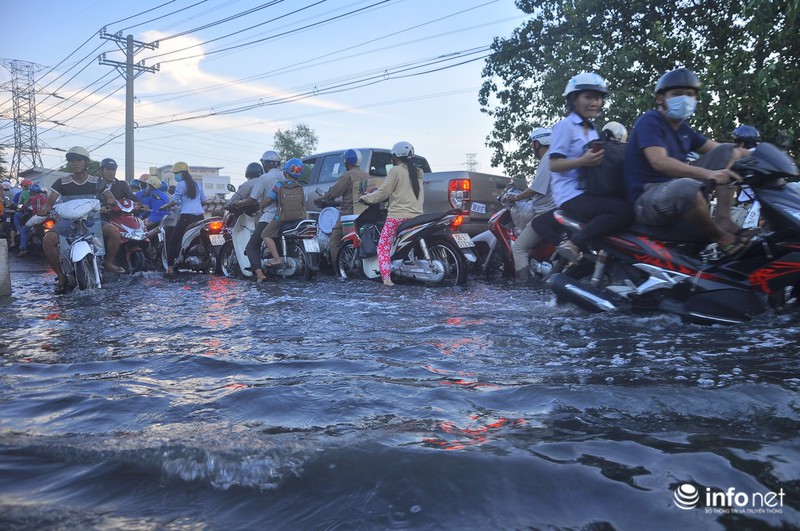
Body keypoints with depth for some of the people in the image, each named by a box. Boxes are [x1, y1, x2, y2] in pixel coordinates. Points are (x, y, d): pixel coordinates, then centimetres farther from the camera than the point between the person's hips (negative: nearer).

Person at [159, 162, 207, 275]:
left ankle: (170, 268, -7)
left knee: (173, 241, -1)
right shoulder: (197, 184, 17)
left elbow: (175, 201, -4)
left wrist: (165, 206, 12)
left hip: (187, 216, -7)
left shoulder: (181, 184, -2)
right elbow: (204, 200, 20)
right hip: (200, 215, 7)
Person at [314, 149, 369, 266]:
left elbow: (333, 192, -9)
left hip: (349, 213, -8)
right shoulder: (366, 175, 14)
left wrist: (319, 199, 6)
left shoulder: (347, 175, -9)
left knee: (334, 242, -4)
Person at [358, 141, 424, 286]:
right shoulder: (418, 172, 17)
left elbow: (383, 192, -7)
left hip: (398, 216, -7)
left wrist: (366, 198, 7)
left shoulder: (396, 171, -4)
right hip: (417, 215, 7)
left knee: (383, 247, -2)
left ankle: (386, 278, -15)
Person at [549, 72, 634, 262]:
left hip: (589, 191, 9)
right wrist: (583, 161, -25)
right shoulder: (565, 126, -3)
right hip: (571, 194, -9)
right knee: (625, 211, -27)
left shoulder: (593, 130, 22)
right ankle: (572, 245, -26)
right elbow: (554, 165, -12)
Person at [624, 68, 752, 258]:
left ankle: (723, 220, -11)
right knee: (686, 187, -41)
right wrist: (708, 174, -38)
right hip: (648, 198, -9)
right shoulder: (650, 121, -11)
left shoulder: (683, 129, 15)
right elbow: (659, 162, -27)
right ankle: (720, 237, -13)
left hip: (679, 190, 9)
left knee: (729, 151, 5)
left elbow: (718, 148, 18)